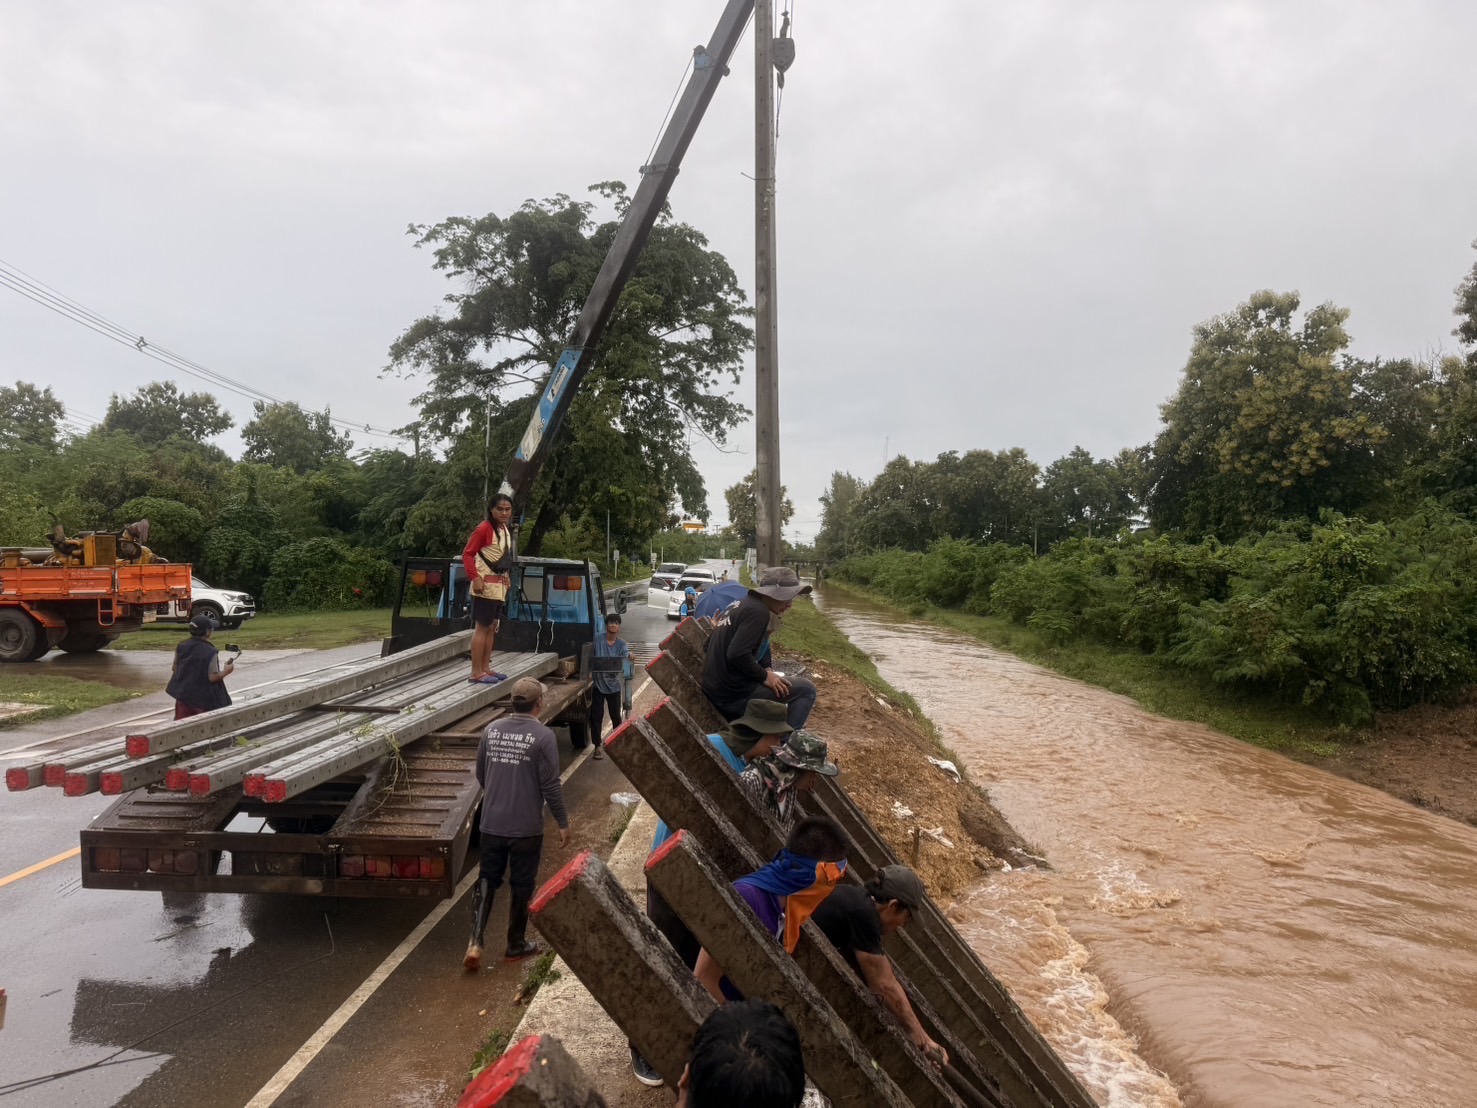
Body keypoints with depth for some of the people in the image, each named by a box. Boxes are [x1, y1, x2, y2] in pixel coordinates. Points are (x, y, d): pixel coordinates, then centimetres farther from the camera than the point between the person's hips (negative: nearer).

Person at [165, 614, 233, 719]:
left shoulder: (181, 646, 0)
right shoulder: (210, 652, -18)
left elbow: (174, 668, 10)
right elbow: (213, 677, -19)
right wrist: (226, 671, -2)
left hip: (183, 694, 5)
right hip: (203, 697, -5)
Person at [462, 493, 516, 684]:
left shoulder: (506, 529, 11)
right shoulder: (484, 528, -13)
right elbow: (467, 554, -16)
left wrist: (507, 577, 13)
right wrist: (475, 578, -23)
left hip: (500, 585, 9)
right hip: (486, 585, -9)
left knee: (492, 627, 12)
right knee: (482, 627, -6)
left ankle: (485, 668, 19)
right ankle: (476, 672, -2)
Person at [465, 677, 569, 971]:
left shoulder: (492, 730, 0)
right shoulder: (542, 736, -16)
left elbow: (480, 775, 11)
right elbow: (551, 786, -14)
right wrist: (563, 823, -3)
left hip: (492, 823, 4)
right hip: (526, 828, -4)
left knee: (487, 880, 15)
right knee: (521, 886, 11)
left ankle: (475, 942, 3)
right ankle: (516, 945, 24)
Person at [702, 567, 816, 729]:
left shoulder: (744, 603, 13)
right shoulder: (757, 611, -16)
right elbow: (737, 655, -27)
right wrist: (764, 676, -13)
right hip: (733, 693, -10)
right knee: (806, 689, -5)